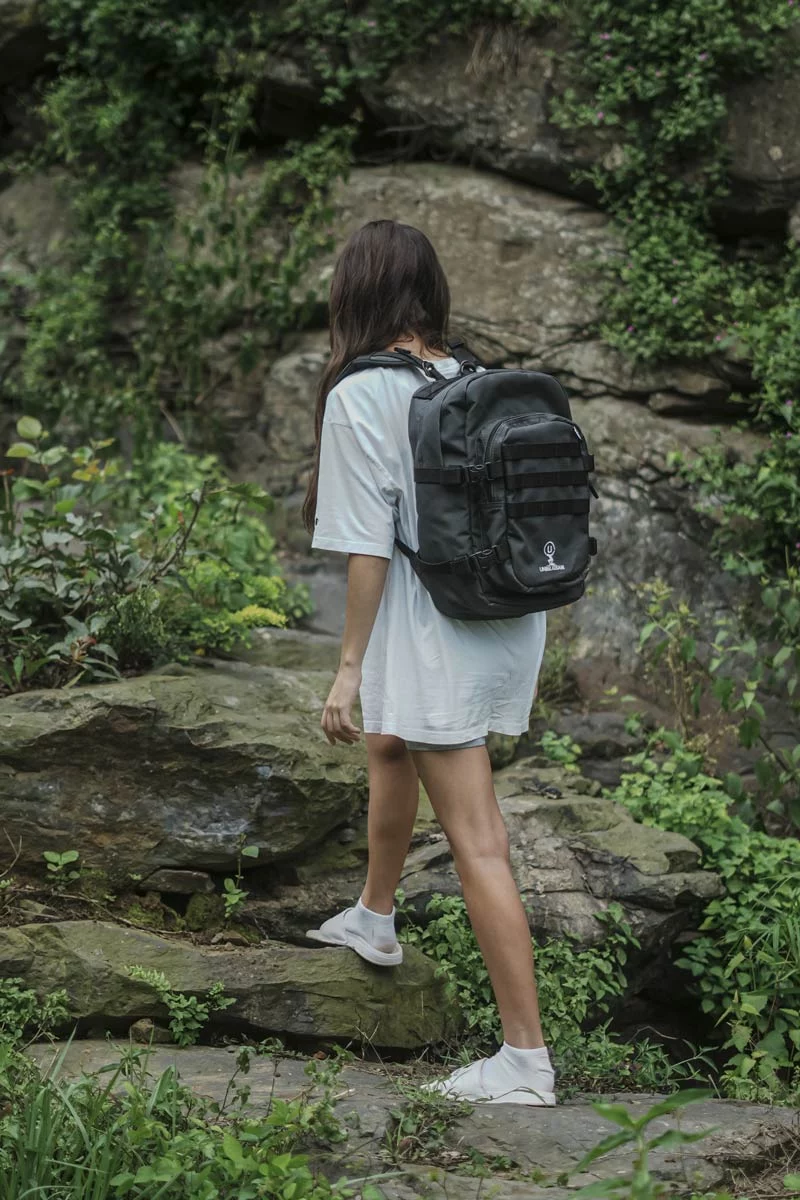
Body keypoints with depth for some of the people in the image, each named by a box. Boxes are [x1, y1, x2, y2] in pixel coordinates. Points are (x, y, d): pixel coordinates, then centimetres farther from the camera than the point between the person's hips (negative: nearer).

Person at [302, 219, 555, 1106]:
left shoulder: (362, 394, -14)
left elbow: (369, 543, -15)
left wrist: (351, 664, -9)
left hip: (432, 633, -8)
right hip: (505, 620, 8)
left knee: (476, 843, -6)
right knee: (386, 746, 33)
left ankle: (526, 1061, -5)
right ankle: (373, 919, 54)